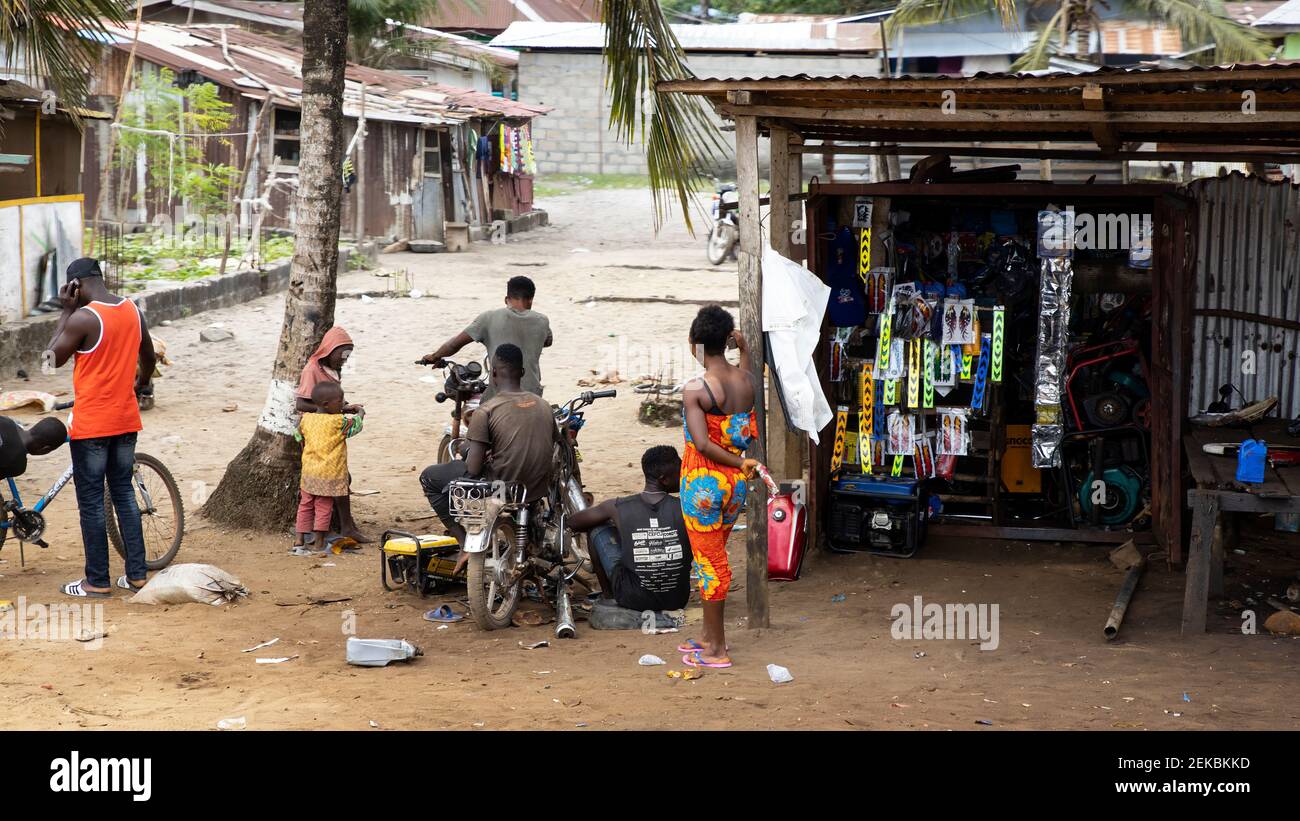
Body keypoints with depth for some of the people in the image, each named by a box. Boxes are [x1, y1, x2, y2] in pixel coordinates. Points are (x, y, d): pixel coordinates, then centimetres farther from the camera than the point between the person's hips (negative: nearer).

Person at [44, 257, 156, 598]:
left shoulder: (83, 318, -19)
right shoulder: (133, 310, 3)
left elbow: (54, 357, -6)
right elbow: (149, 359, 16)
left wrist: (66, 310, -4)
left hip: (91, 423, -7)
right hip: (126, 419, 7)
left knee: (91, 502, 2)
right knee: (124, 493, 15)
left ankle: (97, 581, 7)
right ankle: (136, 574, 16)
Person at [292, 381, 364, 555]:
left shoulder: (306, 419, 1)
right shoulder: (338, 422, -14)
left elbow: (299, 438, 15)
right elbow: (355, 425, 2)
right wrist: (360, 414, 21)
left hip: (309, 472, 5)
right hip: (329, 474, -5)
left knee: (305, 506, 13)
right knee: (323, 508, 4)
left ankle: (299, 541, 12)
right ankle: (319, 544, 10)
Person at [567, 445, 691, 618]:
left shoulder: (618, 508, -8)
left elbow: (572, 522, 9)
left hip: (633, 600, -1)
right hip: (677, 600, 1)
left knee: (596, 529, 13)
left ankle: (607, 594, 28)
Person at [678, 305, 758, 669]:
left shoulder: (695, 389, -19)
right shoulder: (745, 379, -2)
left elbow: (702, 443, -26)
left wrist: (740, 462, -12)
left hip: (703, 485, -6)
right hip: (735, 486, 6)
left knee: (708, 561, 4)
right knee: (713, 556, 20)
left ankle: (716, 650, 11)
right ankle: (710, 636, 30)